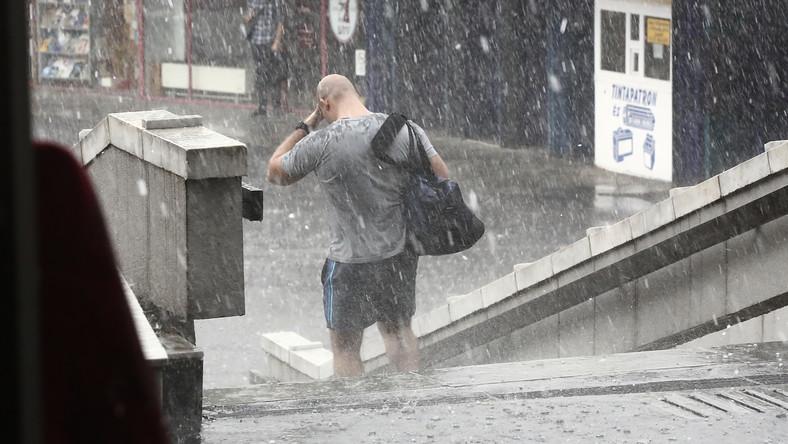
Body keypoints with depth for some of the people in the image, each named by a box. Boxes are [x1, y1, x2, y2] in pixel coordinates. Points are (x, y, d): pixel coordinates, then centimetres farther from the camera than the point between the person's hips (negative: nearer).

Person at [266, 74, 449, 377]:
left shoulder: (319, 145, -15)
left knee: (345, 348, 10)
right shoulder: (405, 130, -6)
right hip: (402, 254, 4)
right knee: (398, 330, 24)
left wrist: (305, 125, 6)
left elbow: (275, 172, 2)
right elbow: (442, 179, -3)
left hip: (351, 260, -4)